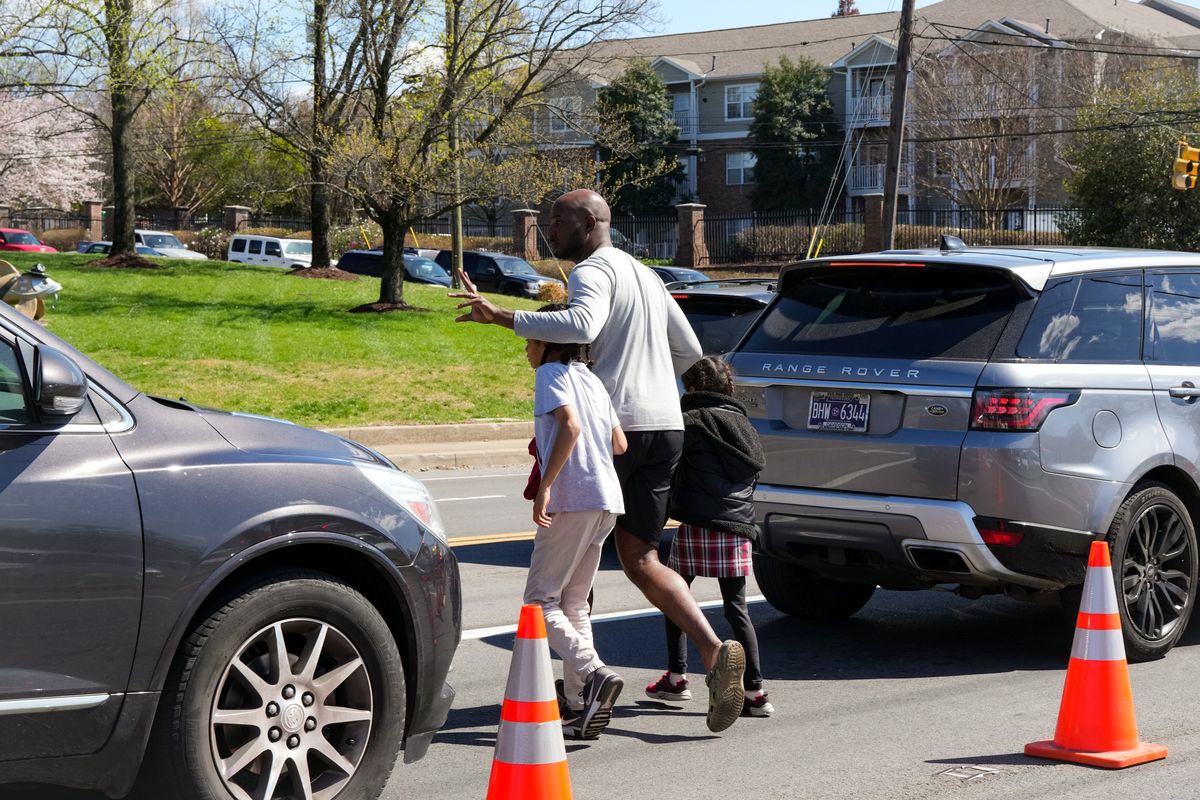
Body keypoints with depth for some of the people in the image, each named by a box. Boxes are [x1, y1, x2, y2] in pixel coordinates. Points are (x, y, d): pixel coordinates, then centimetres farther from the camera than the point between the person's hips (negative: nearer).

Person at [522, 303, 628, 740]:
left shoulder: (552, 373, -3)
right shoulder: (591, 379, 20)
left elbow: (570, 425, -19)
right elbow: (619, 443, 16)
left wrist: (544, 486, -21)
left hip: (572, 497, -8)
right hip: (605, 498, 8)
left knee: (540, 599, -4)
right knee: (573, 602, 13)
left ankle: (594, 673, -21)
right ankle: (578, 703, 9)